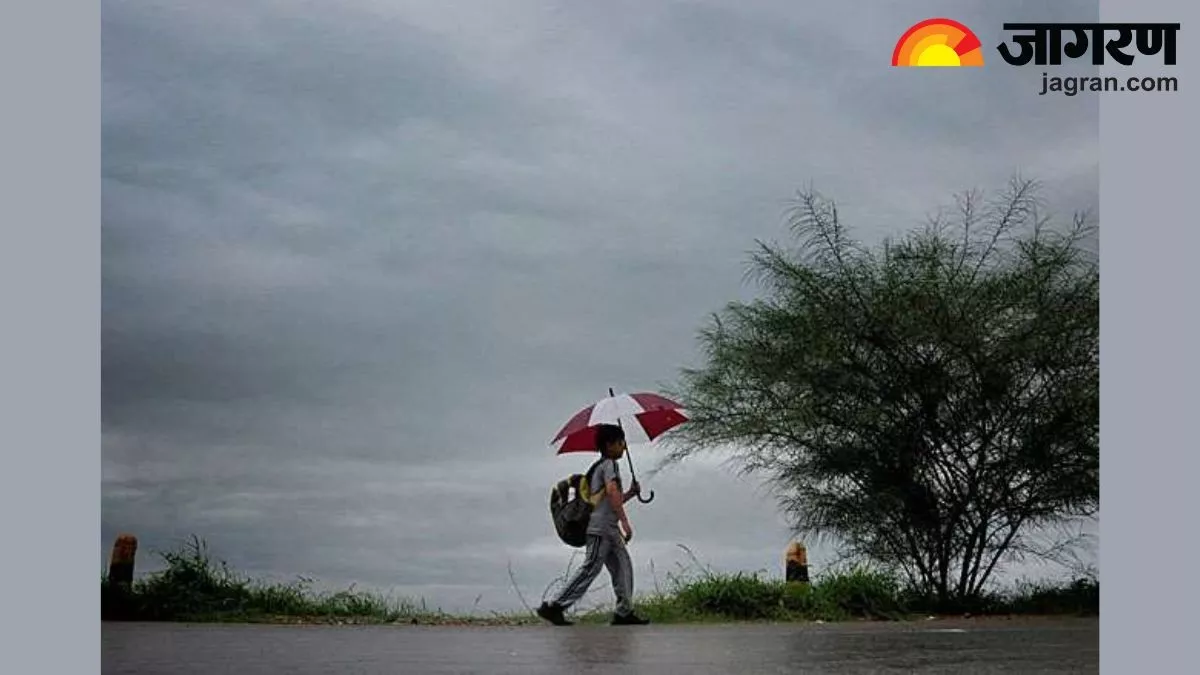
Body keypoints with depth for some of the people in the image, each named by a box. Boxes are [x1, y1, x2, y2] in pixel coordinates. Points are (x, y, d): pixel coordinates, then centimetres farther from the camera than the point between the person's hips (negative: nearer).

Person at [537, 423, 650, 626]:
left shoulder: (599, 467, 25)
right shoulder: (609, 464, -4)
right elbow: (611, 491, -21)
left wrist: (631, 493, 19)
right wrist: (625, 522, -24)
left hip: (609, 529, 10)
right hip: (602, 527, -10)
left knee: (623, 567, 7)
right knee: (590, 569, -12)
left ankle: (624, 612, 6)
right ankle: (554, 607, -12)